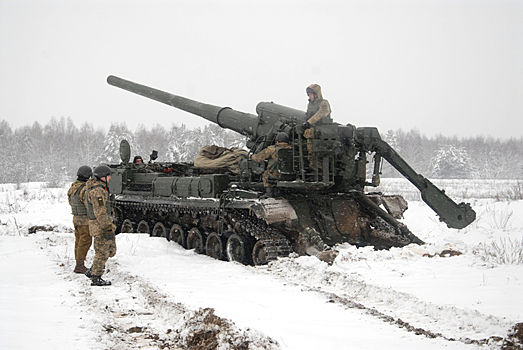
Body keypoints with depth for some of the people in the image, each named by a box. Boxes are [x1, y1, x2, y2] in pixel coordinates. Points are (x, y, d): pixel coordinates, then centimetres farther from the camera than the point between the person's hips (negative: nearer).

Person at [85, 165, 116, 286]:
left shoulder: (99, 188, 15)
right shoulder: (97, 191, -19)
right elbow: (100, 213, -23)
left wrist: (110, 224, 26)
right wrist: (108, 228, -22)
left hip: (103, 224, 10)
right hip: (100, 226, -10)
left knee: (111, 250, 15)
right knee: (102, 252, -3)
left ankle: (92, 271, 21)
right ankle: (96, 278, 6)